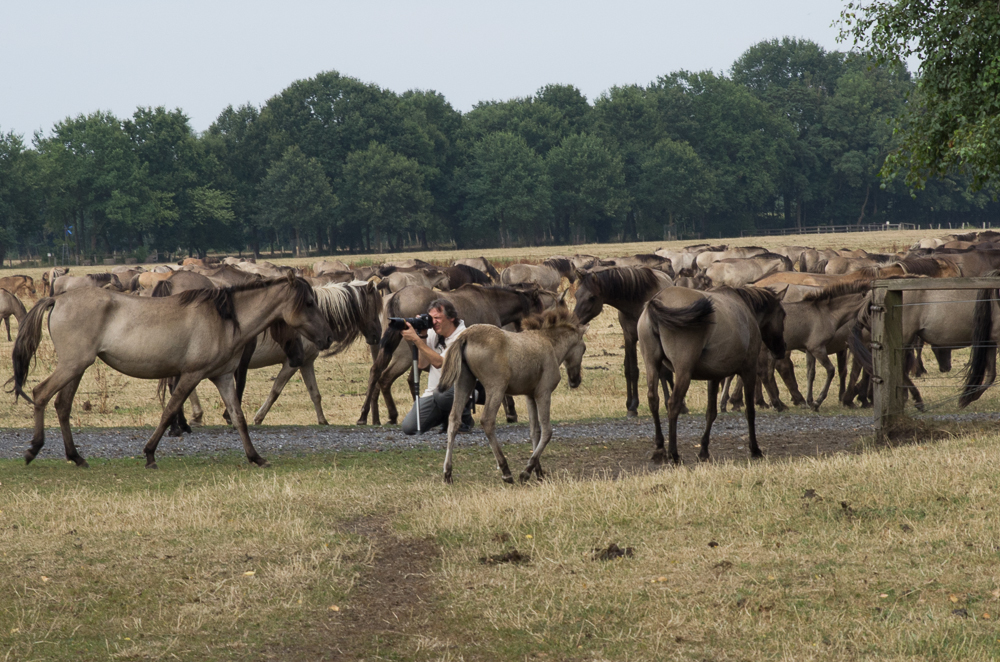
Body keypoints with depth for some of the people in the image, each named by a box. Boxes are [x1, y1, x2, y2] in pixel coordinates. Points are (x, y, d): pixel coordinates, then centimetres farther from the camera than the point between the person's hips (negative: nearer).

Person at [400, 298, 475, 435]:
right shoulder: (433, 333, 6)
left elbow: (439, 362, -26)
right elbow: (422, 364, 2)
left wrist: (416, 339, -28)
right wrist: (422, 336, -7)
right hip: (432, 392, 6)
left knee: (441, 393, -41)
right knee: (409, 427, -13)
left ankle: (464, 419, -7)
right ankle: (446, 417, 17)